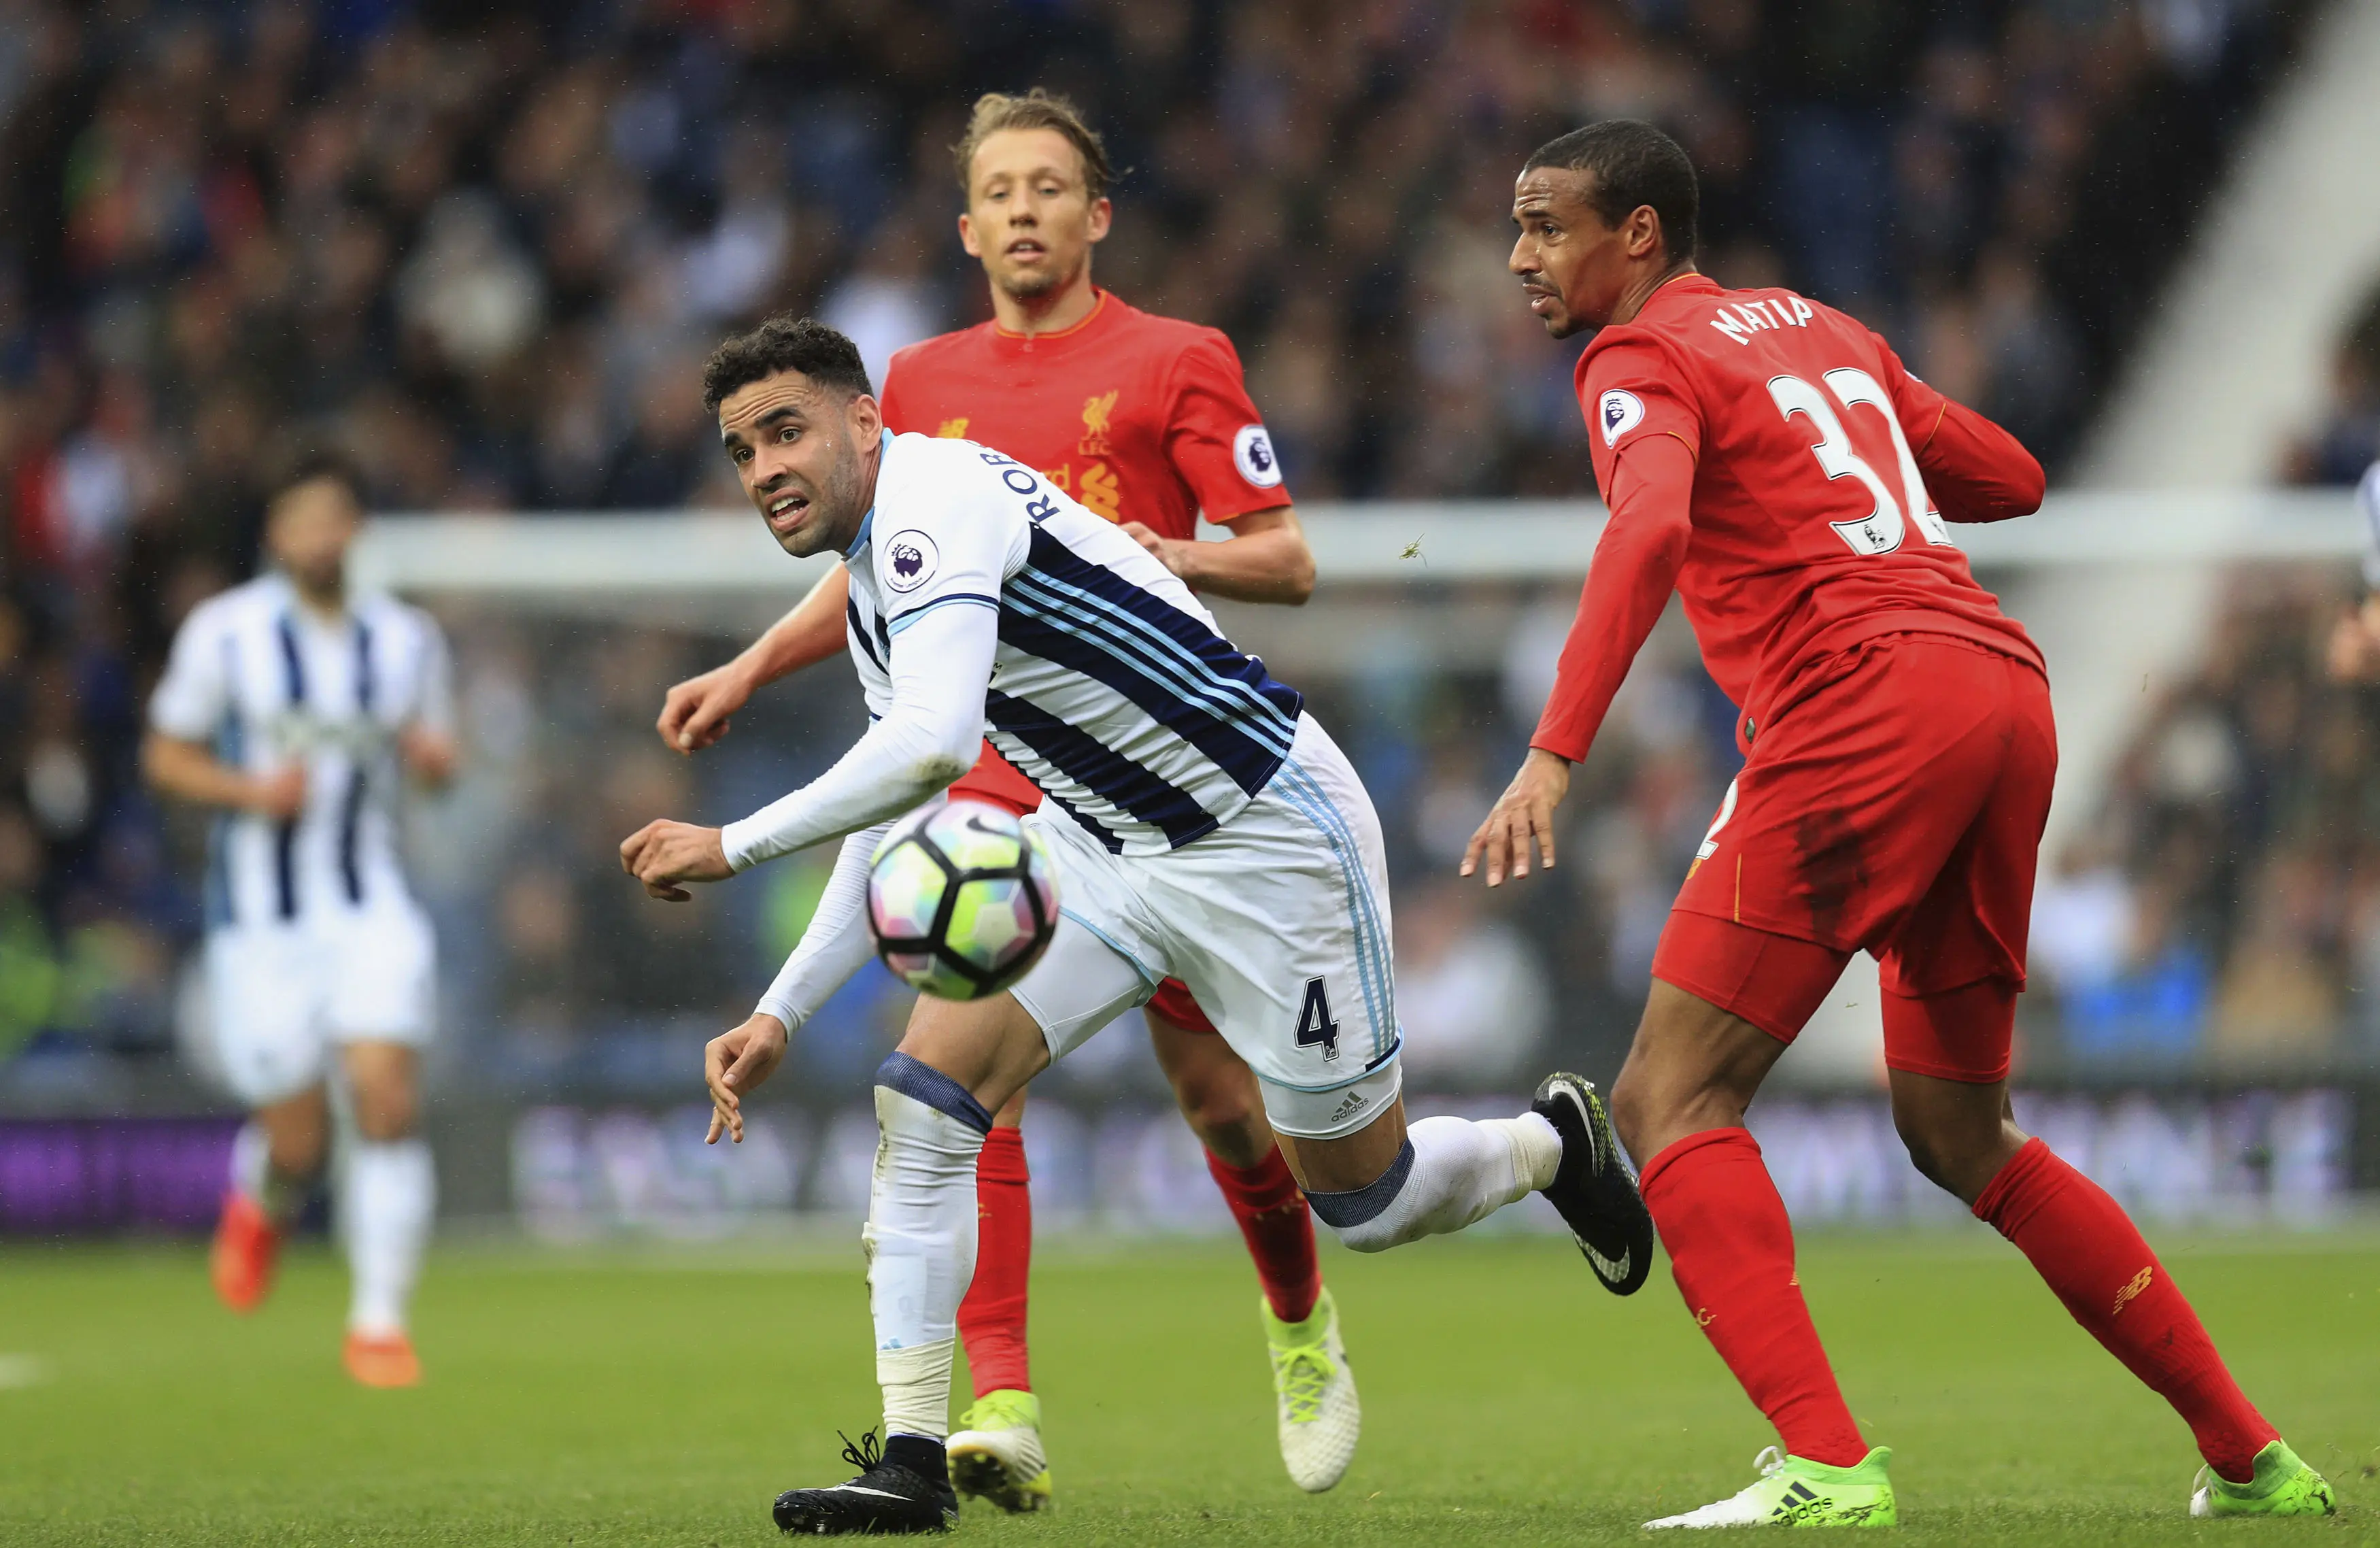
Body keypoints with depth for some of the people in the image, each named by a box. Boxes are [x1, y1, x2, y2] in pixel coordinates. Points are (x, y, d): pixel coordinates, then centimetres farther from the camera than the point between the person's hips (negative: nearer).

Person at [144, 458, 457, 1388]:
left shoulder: (406, 639, 7)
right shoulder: (225, 632, -2)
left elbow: (435, 758, 18)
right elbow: (164, 755, 3)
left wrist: (435, 755, -6)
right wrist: (249, 790, -14)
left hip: (370, 908, 2)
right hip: (260, 915, -2)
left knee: (389, 1100, -15)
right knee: (298, 1141, -3)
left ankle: (380, 1321, -6)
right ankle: (261, 1200, 36)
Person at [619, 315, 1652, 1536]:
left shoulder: (937, 499, -25)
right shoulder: (871, 585, 6)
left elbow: (931, 747, -39)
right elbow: (890, 811, 17)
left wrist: (731, 846, -35)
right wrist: (778, 1018, 12)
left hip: (1267, 835, -8)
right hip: (1104, 848, 8)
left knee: (1367, 1207, 5)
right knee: (921, 1095, -11)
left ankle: (1554, 1145, 38)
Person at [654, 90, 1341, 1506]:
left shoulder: (1178, 362, 1)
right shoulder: (923, 383, 13)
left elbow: (1286, 562, -1)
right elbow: (874, 573, 25)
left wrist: (1177, 554, -19)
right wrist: (749, 672, 13)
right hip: (988, 772, 3)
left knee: (1215, 1085, 2)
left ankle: (1301, 1323, 31)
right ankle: (1004, 1413, -19)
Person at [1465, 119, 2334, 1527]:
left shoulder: (1644, 362, 2)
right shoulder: (1818, 330, 25)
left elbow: (1649, 531, -19)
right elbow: (2013, 478, 31)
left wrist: (1555, 755, -28)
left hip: (1863, 709, -8)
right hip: (2008, 687, 8)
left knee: (1672, 1099, -5)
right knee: (1958, 1133, 19)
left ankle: (1826, 1466, -21)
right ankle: (2254, 1460, 18)